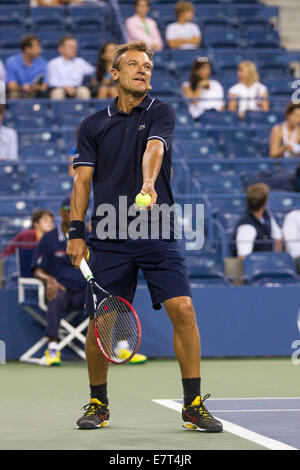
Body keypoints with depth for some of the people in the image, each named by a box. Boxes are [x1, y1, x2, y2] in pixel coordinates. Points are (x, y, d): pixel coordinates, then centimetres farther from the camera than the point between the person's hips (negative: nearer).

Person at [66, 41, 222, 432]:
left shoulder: (161, 113, 4)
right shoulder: (93, 125, 10)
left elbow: (154, 149, -16)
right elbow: (83, 180, 7)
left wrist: (149, 185, -36)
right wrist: (76, 231, -3)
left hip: (158, 235, -1)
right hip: (108, 238, 1)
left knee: (183, 309, -13)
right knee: (100, 320, 1)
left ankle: (193, 404, -3)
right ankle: (98, 403, 21)